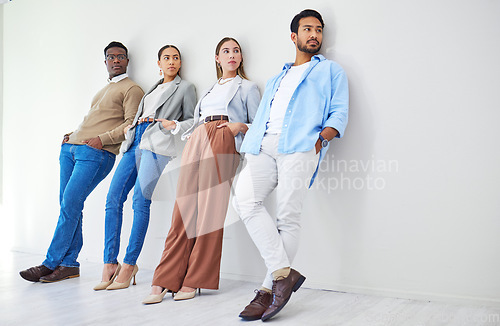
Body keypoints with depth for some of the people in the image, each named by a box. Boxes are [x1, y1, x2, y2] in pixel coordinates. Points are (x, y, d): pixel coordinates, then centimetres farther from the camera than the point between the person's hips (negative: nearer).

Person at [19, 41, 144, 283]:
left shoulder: (132, 89, 3)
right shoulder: (103, 90, 29)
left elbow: (131, 124, -9)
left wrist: (102, 139, -16)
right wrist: (73, 135, 14)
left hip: (96, 154, -8)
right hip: (71, 148, 8)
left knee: (70, 204, -14)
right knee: (68, 205, 1)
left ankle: (51, 263, -7)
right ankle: (69, 264, 6)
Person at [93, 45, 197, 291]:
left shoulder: (185, 87, 14)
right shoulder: (153, 88, 31)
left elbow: (192, 119, 10)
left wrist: (174, 125, -8)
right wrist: (131, 126, 12)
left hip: (156, 145, -6)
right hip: (135, 143, 6)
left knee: (140, 201, -15)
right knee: (113, 199, -7)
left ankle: (129, 264, -9)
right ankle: (110, 263, -4)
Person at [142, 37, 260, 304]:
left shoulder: (247, 87, 19)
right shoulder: (210, 89, 32)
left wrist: (240, 126, -6)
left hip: (222, 143, -4)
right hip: (195, 142, 4)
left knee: (210, 209, -11)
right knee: (184, 209, -6)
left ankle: (193, 281, -6)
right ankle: (165, 280, -6)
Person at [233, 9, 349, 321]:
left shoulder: (331, 70, 22)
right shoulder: (276, 80, 36)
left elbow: (340, 114, 9)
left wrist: (323, 137, -11)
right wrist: (250, 146, 12)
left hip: (300, 146, -4)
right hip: (263, 147, 4)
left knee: (288, 217, -12)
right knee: (245, 200, -19)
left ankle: (270, 288, -6)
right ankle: (284, 272, -16)